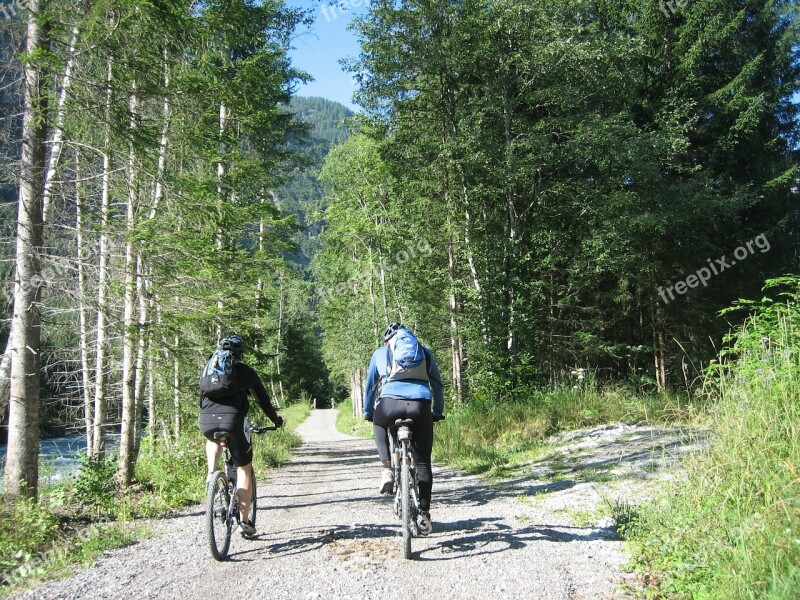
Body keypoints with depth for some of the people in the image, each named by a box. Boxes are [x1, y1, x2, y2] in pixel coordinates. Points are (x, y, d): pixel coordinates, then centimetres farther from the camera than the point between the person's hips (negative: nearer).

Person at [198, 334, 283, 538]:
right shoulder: (245, 371, 15)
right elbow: (262, 399, 21)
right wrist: (276, 419, 36)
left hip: (206, 421, 3)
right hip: (232, 420, -3)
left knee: (214, 440, 41)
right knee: (244, 468, 13)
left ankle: (211, 473, 16)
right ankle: (244, 521, 11)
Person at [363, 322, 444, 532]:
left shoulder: (380, 352, 25)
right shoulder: (424, 351, 27)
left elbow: (369, 385, 30)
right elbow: (437, 384, 30)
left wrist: (368, 413, 42)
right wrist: (438, 412, 39)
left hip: (390, 402, -1)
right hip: (421, 404, 1)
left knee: (379, 425, 34)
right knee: (423, 462, 14)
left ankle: (387, 469, 14)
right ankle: (424, 513, 13)